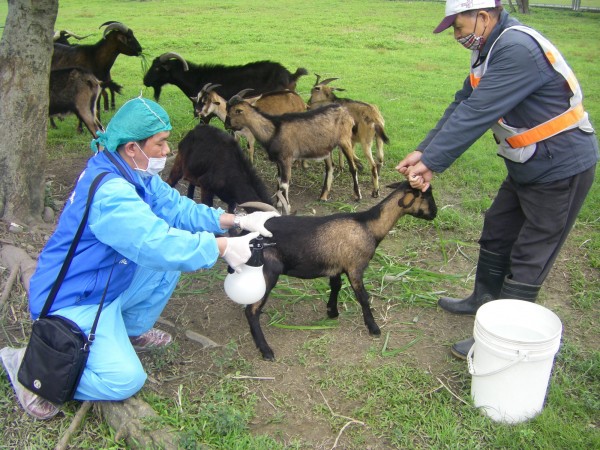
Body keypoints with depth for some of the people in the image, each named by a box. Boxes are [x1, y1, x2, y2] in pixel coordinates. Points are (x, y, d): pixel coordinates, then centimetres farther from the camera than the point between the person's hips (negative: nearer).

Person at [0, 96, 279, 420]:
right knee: (124, 380, -20)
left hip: (109, 285, 10)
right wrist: (224, 247, -28)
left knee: (174, 249, 3)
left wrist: (236, 220, -12)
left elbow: (177, 208, -1)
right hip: (72, 303, -9)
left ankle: (132, 331, 19)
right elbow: (157, 244, -38)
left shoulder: (135, 174, -1)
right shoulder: (108, 192, -32)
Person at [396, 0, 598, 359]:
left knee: (528, 260, 0)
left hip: (561, 169, -10)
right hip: (528, 167, 10)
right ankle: (486, 299, 42)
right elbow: (463, 105, 3)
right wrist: (423, 151, -7)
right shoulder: (492, 49, 4)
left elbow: (476, 115, -32)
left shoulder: (518, 49, -28)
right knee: (496, 233, 21)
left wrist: (431, 163, -27)